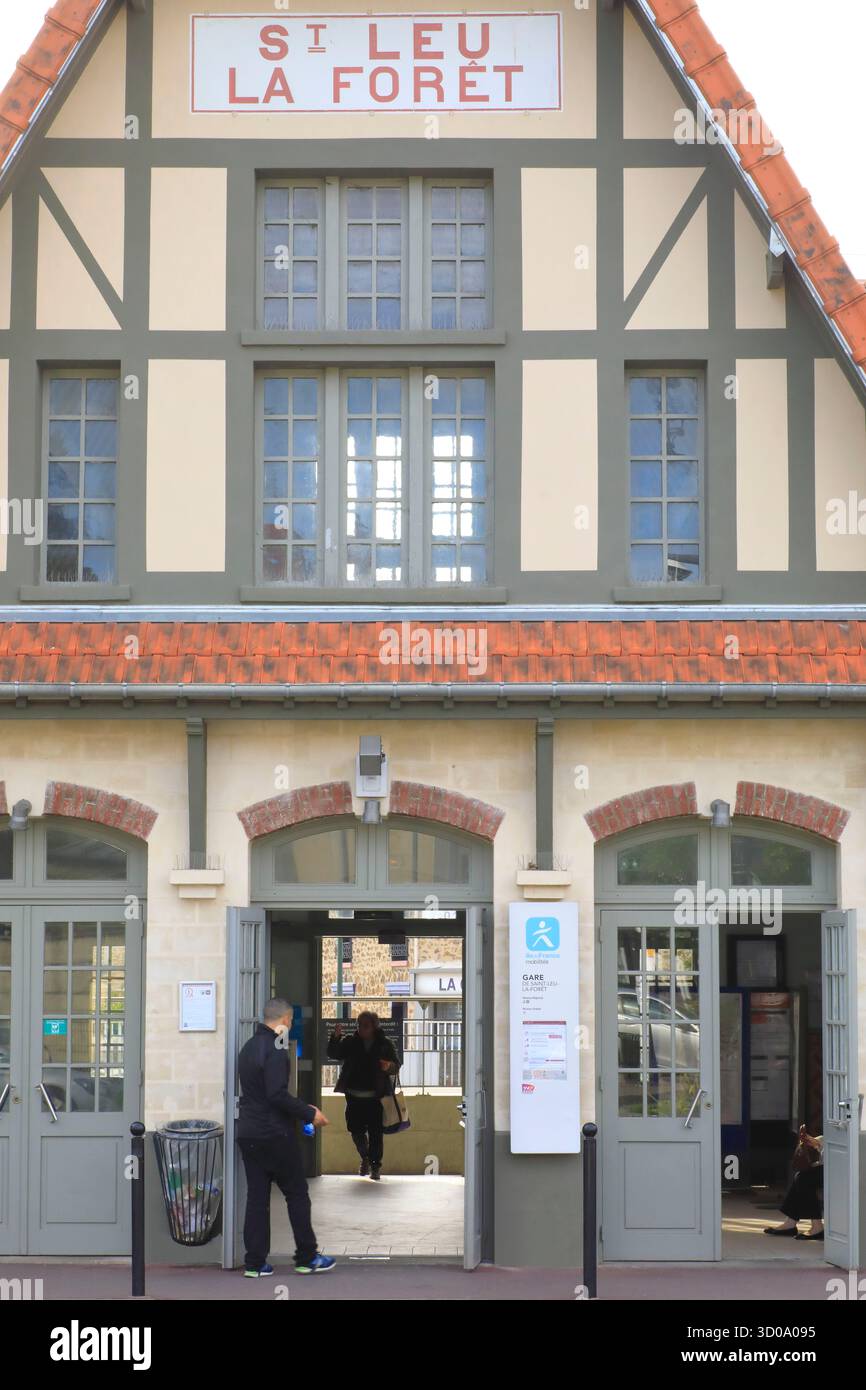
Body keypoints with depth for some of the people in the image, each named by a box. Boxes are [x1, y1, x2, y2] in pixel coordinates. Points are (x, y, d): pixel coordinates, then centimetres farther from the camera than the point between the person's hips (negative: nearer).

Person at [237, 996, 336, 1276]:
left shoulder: (248, 1047, 13)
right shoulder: (275, 1050, -15)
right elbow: (278, 1095, -23)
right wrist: (309, 1114, -13)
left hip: (248, 1134, 8)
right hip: (276, 1135, -8)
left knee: (256, 1197, 8)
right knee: (297, 1194, 5)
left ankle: (254, 1263, 7)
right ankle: (306, 1258, 10)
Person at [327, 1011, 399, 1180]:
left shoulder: (385, 1044, 4)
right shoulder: (350, 1042, 6)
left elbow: (397, 1065, 6)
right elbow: (333, 1054, -5)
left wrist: (389, 1066, -17)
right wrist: (335, 1037, -21)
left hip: (376, 1096, -2)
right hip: (354, 1096, 2)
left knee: (376, 1133, -2)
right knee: (356, 1130, 3)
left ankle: (375, 1166, 10)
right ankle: (365, 1158, 29)